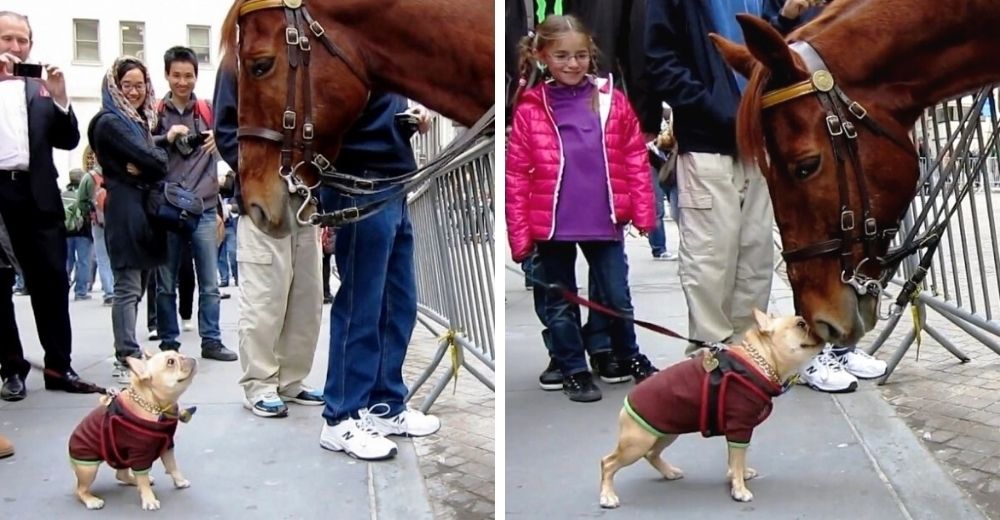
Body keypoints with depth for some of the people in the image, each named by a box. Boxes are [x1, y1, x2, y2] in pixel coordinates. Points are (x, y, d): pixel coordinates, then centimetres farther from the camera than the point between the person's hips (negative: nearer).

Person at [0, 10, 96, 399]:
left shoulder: (41, 88, 14)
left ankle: (59, 367, 8)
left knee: (52, 282, 2)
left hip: (37, 195, 2)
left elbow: (69, 141, 9)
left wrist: (60, 98, -6)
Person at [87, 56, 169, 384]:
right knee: (128, 288, -10)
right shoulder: (110, 122, -9)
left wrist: (143, 166, -8)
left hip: (144, 208, 9)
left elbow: (161, 162, 11)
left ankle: (129, 355, 19)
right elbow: (152, 160, -17)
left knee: (136, 286, 12)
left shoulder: (140, 121, 19)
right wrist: (151, 162, 4)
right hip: (126, 209, -9)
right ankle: (126, 360, -9)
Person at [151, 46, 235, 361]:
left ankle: (211, 341, 12)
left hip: (204, 209, 1)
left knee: (209, 283, 3)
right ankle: (168, 344, 14)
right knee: (166, 284, 5)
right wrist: (165, 138, -14)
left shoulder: (209, 112, 8)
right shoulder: (155, 113, 5)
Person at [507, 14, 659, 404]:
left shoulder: (612, 101, -1)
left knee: (618, 297, 13)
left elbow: (635, 159, 3)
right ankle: (574, 371, 28)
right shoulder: (529, 109, -6)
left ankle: (630, 357, 37)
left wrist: (643, 212, 0)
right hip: (552, 224, -1)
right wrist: (520, 234, -6)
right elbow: (516, 175, -4)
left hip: (604, 221, 1)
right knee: (560, 304, 12)